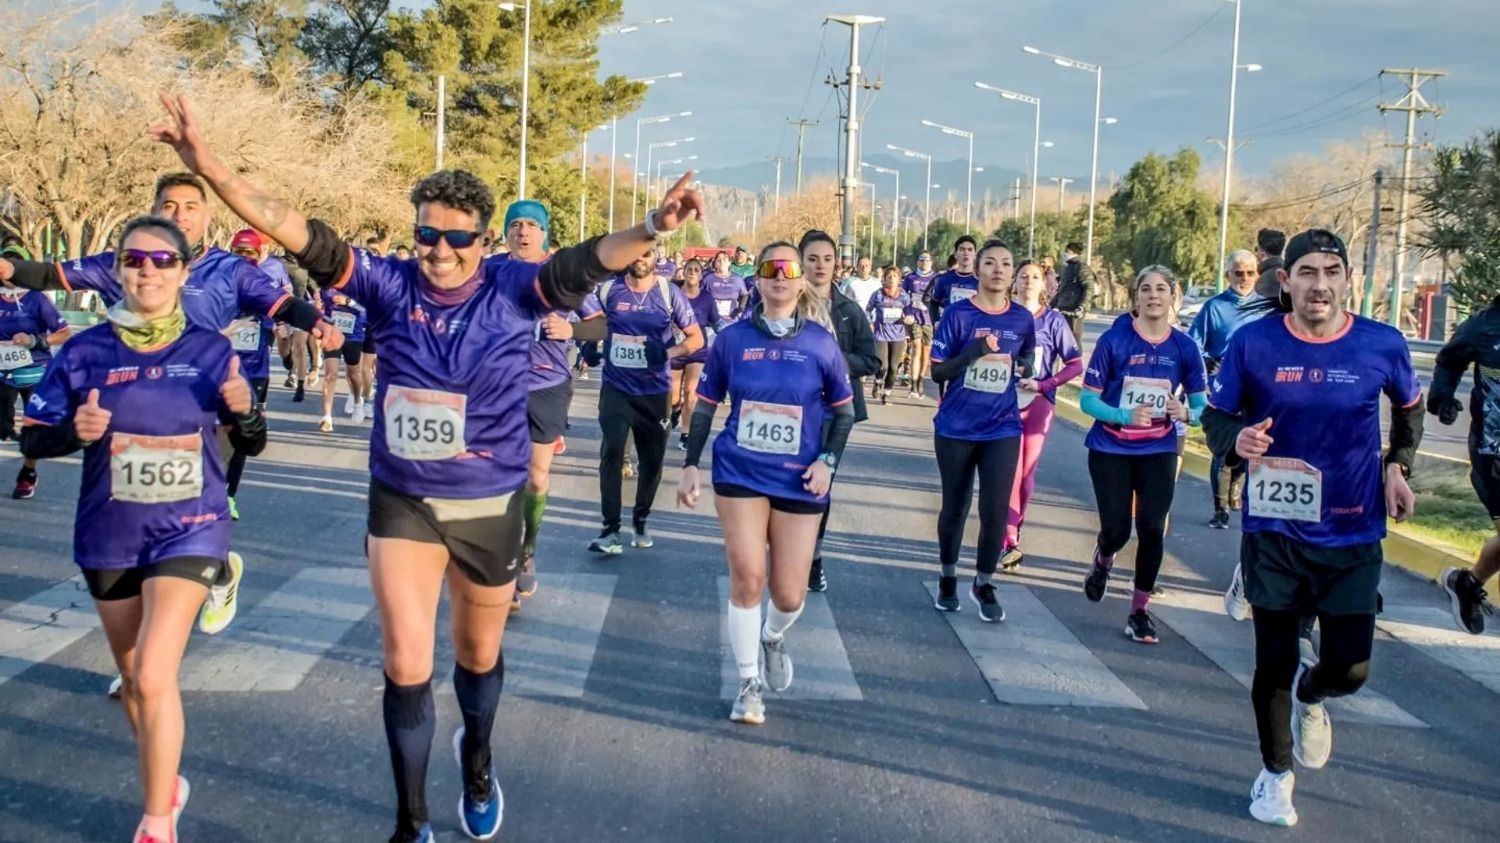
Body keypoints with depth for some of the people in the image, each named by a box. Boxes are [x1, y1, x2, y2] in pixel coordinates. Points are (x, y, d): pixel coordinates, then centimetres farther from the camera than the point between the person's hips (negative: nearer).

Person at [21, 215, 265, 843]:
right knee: (132, 678, 17)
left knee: (154, 675, -15)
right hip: (110, 535, 3)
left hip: (188, 530, -2)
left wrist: (245, 411, -20)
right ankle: (165, 782, 43)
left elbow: (251, 445, 2)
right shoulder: (85, 352, -5)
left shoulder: (211, 350, -5)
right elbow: (32, 438, -1)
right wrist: (75, 432, -21)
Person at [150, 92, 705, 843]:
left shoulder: (513, 290, -13)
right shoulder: (391, 284, -10)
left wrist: (650, 230, -48)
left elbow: (583, 264, -29)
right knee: (405, 666, 1)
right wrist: (212, 169, -28)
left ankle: (477, 760, 50)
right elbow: (303, 236, -17)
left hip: (489, 505, 0)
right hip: (401, 502, 0)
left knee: (479, 655, 20)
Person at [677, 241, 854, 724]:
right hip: (740, 473, 0)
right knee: (747, 578, -9)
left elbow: (844, 410, 7)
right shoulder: (733, 338, -2)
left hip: (798, 481, 0)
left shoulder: (821, 343, -3)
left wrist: (828, 460, -6)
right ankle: (749, 685, 10)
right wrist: (690, 466, 4)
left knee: (789, 593, 3)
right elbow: (706, 405, 7)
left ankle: (773, 639, 40)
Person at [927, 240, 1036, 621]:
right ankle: (948, 577, 33)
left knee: (996, 511, -4)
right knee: (955, 507, 12)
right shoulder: (957, 314, -8)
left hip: (1003, 429, 1)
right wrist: (974, 352, -22)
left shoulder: (1022, 319, 1)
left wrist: (1026, 366, 2)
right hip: (956, 428, -1)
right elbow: (938, 372, -9)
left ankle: (984, 583, 17)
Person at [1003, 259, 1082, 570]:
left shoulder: (1053, 320, -2)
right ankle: (1010, 542, -3)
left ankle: (1014, 530, 19)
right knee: (1010, 471, -7)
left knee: (1027, 472, 3)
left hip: (1038, 403, 0)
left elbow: (1075, 365, -2)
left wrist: (1043, 385, -12)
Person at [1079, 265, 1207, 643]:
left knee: (1152, 530, -5)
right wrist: (1126, 416, -27)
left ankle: (1140, 610, 12)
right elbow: (1088, 399, -11)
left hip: (1159, 452, 2)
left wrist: (1185, 413, -22)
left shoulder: (1185, 347, -5)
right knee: (1116, 530, 0)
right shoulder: (1114, 340, -12)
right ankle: (1102, 563, 38)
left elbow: (1200, 406, 2)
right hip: (1111, 450, -1)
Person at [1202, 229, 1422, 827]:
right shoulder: (1252, 343, -10)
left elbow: (1410, 407, 14)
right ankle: (1276, 772, 33)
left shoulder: (1382, 345, -6)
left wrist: (1397, 465, 0)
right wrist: (1237, 439, -22)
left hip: (1353, 536, 1)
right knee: (1274, 662, 8)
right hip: (1275, 532, -1)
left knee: (1349, 668, -1)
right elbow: (1215, 417, 0)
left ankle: (1309, 695, 37)